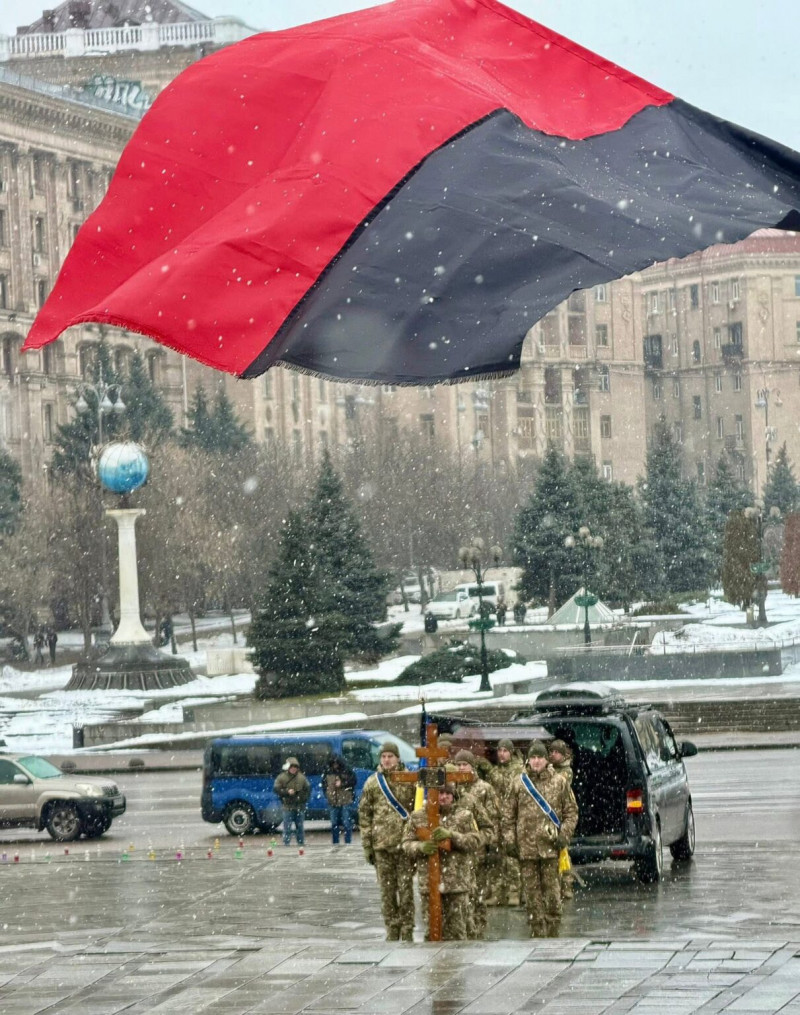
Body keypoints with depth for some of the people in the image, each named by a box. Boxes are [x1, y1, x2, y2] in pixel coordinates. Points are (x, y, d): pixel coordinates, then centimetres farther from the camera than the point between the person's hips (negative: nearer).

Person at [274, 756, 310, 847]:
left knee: (300, 826, 10)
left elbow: (308, 789, 14)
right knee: (287, 827, -4)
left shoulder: (301, 777, 7)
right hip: (288, 806, -3)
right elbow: (277, 789, -4)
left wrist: (304, 799, 2)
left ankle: (301, 843, 18)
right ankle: (286, 844, 1)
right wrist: (287, 792, -16)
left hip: (299, 806, 3)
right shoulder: (282, 777, -2)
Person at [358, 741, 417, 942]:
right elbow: (364, 815, 7)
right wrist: (367, 845, 2)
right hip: (381, 844, 2)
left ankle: (407, 931, 5)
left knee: (406, 888, -1)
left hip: (405, 842, -1)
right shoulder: (372, 783, 6)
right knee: (387, 889, 5)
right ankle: (392, 930, 12)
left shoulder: (409, 780, 3)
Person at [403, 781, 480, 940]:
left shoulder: (464, 816, 6)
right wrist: (421, 847, -15)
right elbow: (407, 844, 7)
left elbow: (475, 842, -3)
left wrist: (451, 835, -16)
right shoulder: (418, 817, 7)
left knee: (457, 929, 2)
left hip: (457, 884, -1)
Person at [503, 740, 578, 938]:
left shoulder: (559, 782, 5)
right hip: (526, 847, 1)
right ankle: (537, 933, 10)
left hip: (550, 846, -1)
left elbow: (571, 811, 8)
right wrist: (509, 839, 3)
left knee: (552, 891, -2)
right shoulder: (519, 783, 7)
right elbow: (509, 815, 11)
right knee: (531, 892, 4)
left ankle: (553, 933, 5)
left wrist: (564, 835, -3)